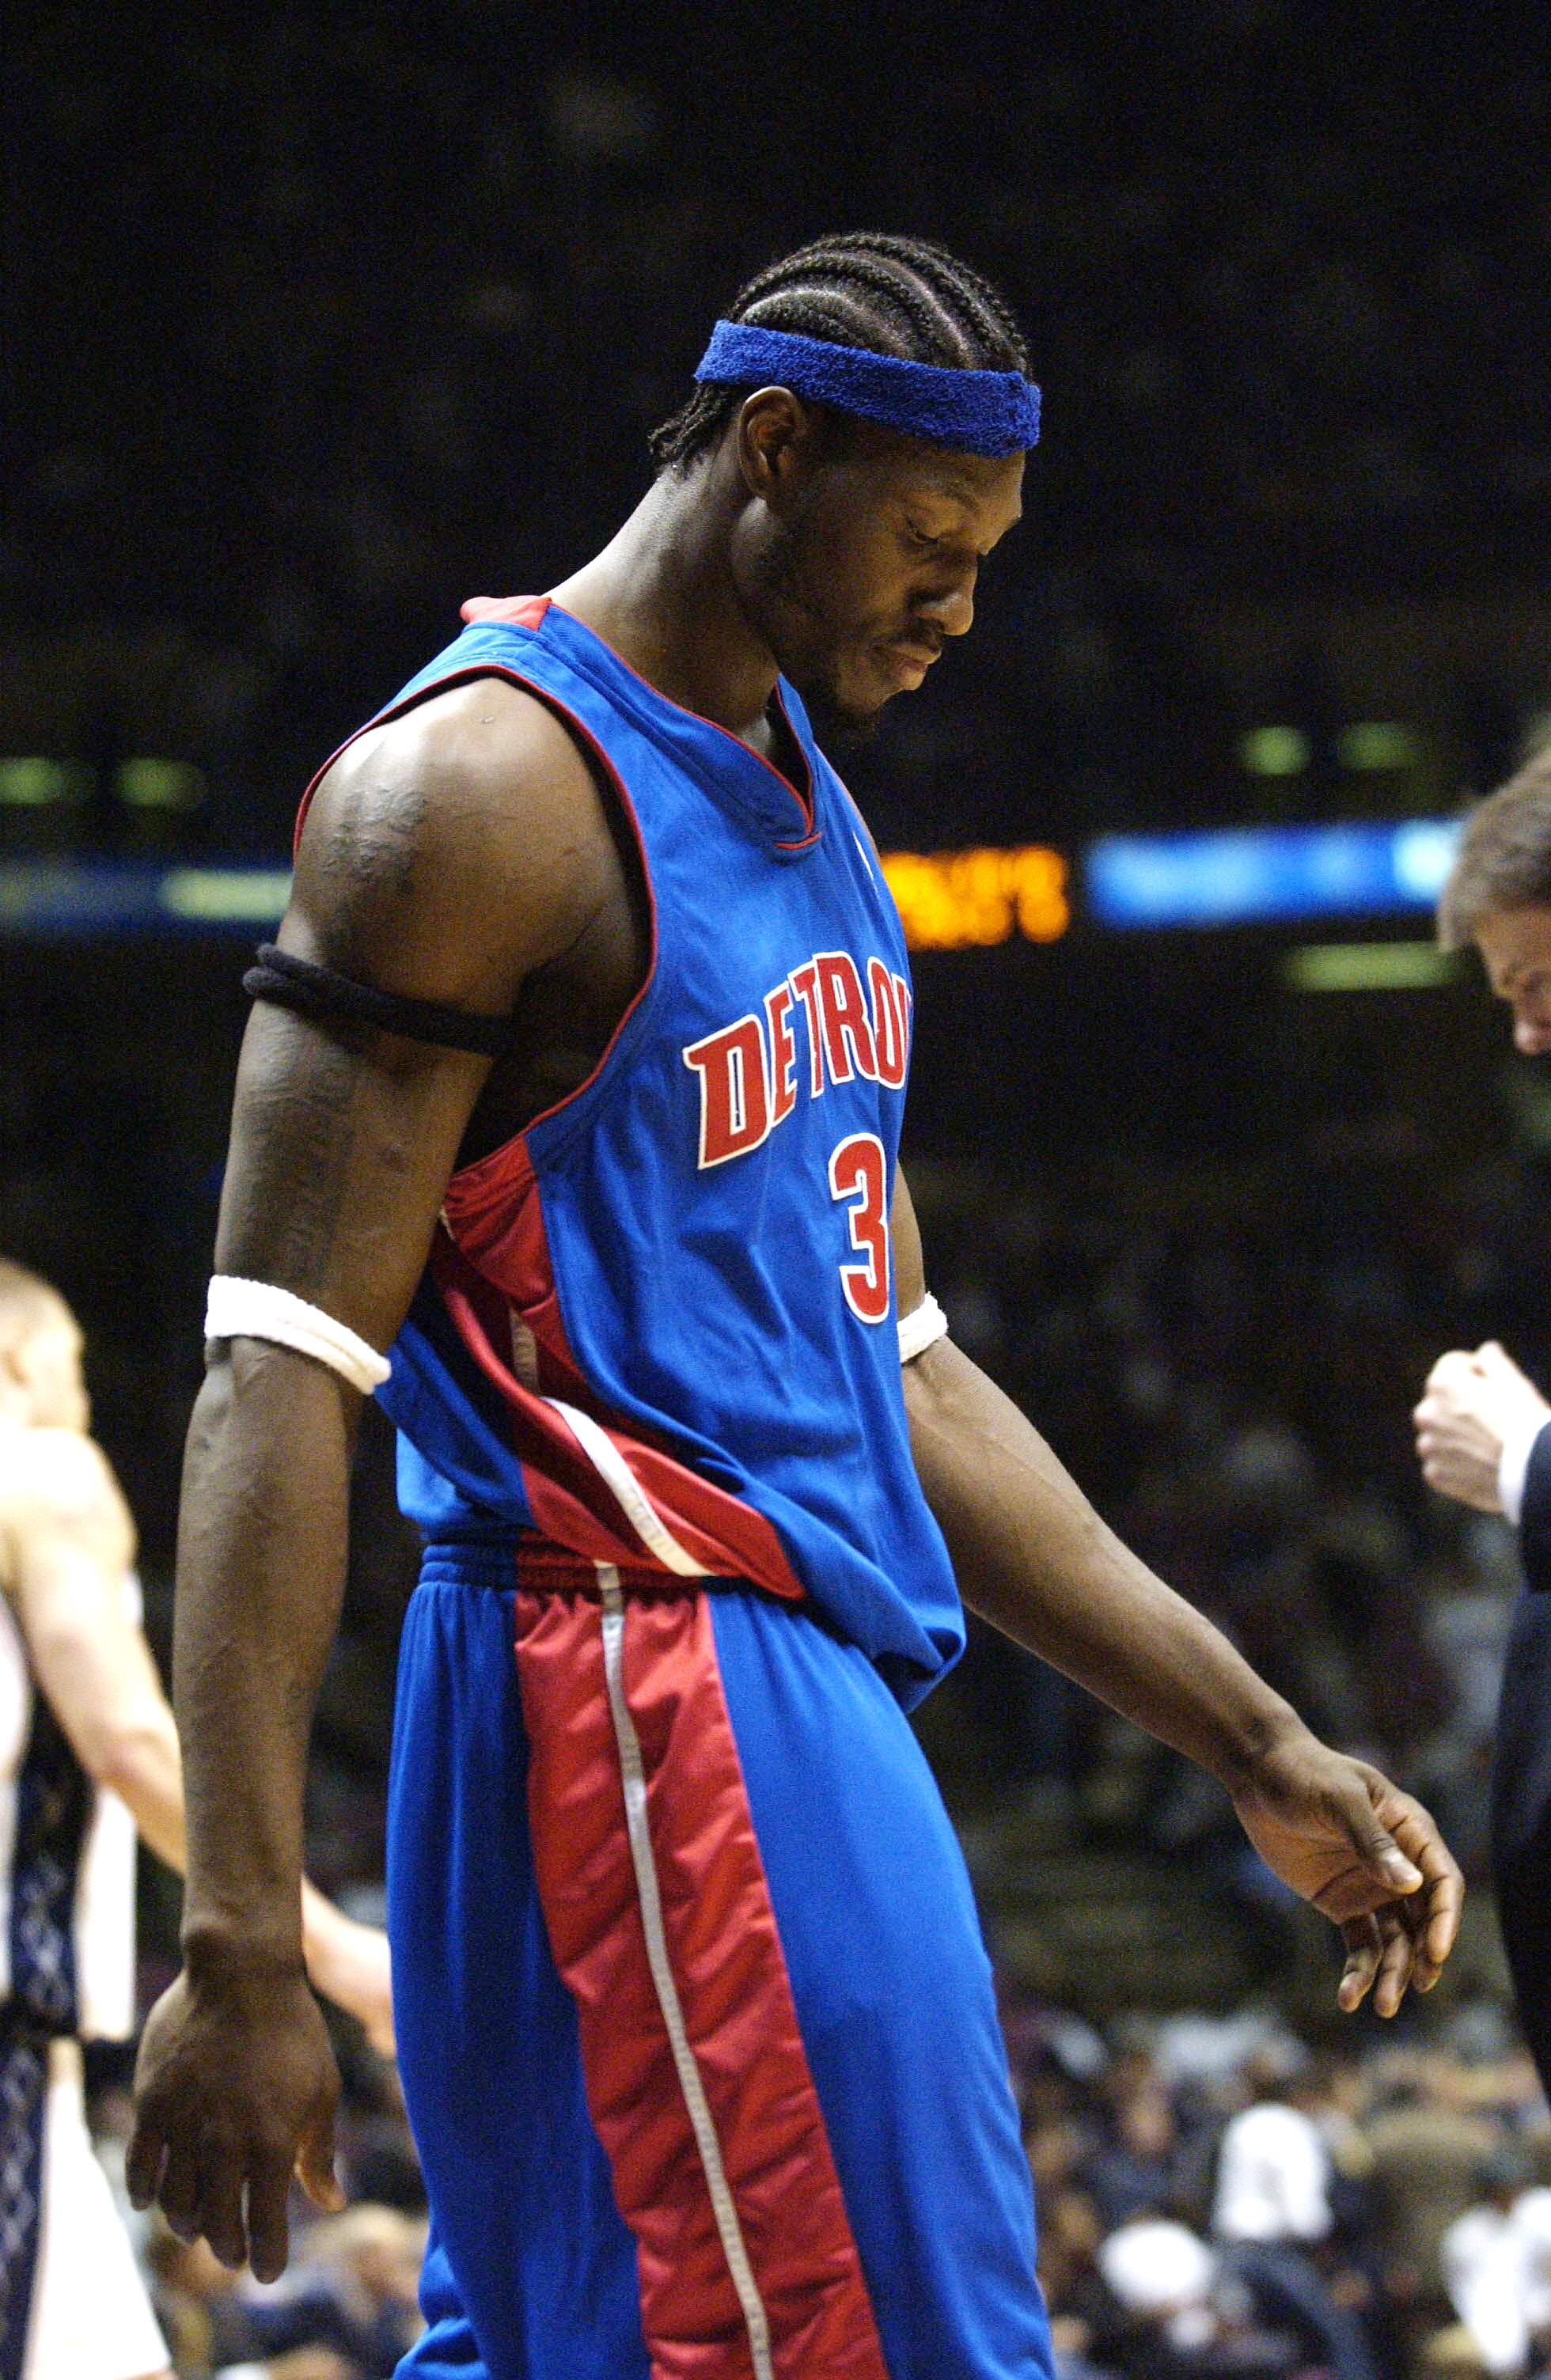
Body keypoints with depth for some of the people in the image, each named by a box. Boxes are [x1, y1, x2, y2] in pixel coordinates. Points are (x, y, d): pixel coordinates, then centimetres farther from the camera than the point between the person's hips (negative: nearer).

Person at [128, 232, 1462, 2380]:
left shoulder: (798, 803, 18)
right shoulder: (478, 788, -10)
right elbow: (285, 1371, -16)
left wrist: (1260, 1751, 21)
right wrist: (243, 1944, -23)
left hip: (794, 1693, 9)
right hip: (656, 1696, -9)